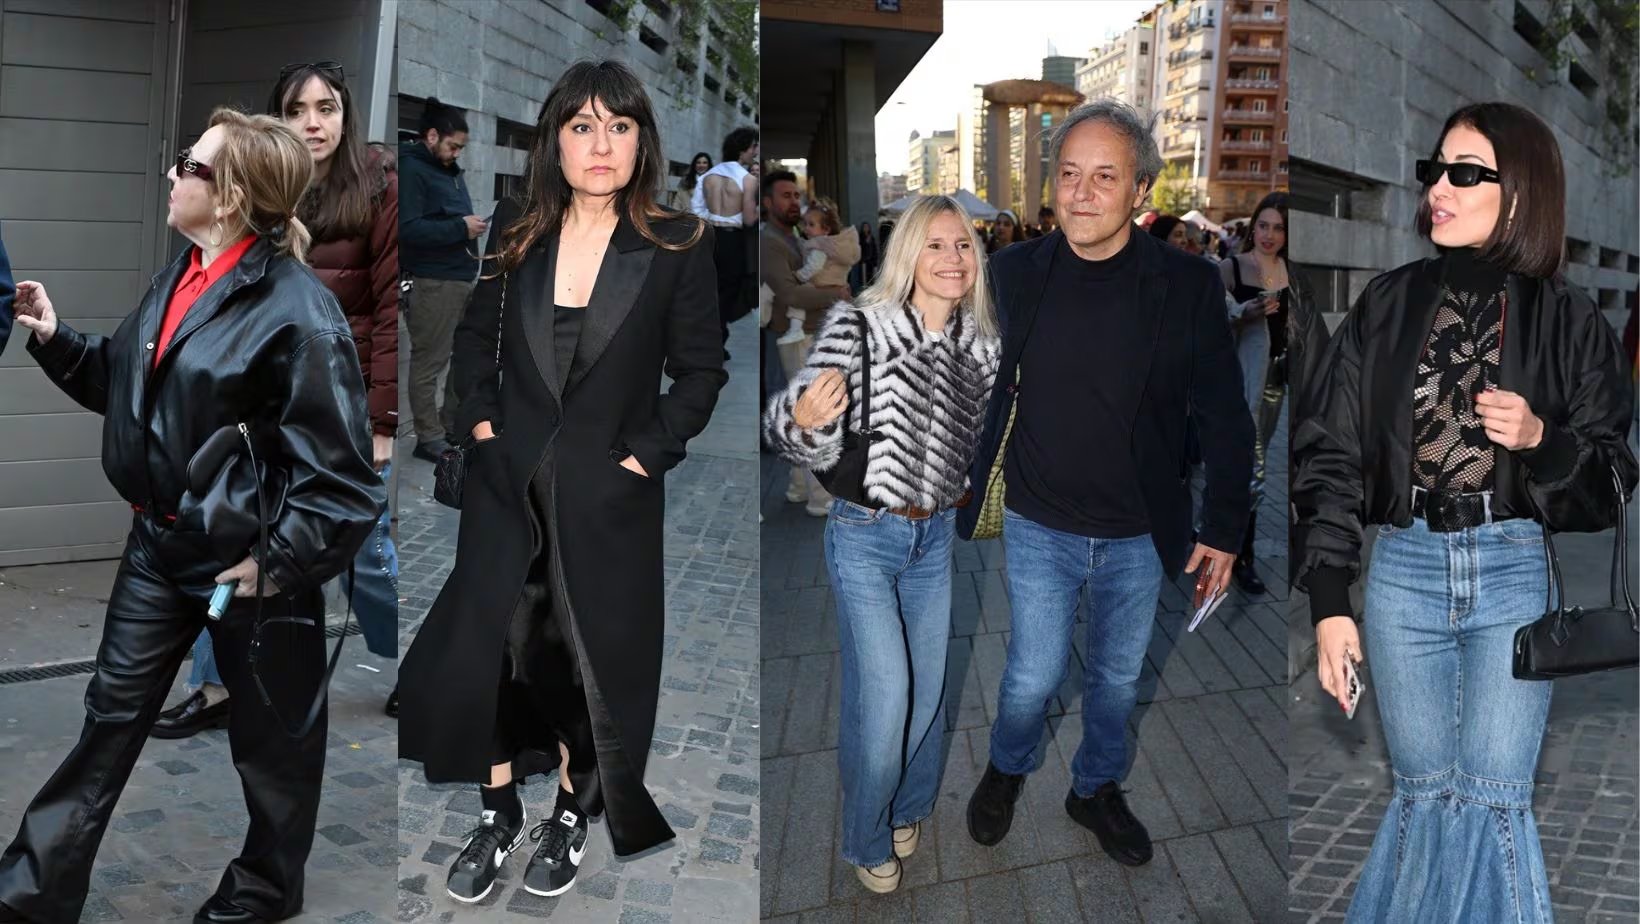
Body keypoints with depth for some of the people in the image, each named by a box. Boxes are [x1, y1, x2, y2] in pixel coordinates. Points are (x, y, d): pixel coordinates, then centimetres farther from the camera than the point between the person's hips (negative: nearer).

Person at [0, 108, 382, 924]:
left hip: (246, 557, -7)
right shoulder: (180, 277, 4)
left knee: (269, 737, 14)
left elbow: (344, 472, -23)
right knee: (111, 713, 17)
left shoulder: (295, 311, -22)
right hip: (160, 540, 8)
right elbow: (123, 381, 18)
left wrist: (281, 561, -25)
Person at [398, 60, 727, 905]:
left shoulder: (679, 245, -7)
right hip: (508, 482, 3)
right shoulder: (516, 231, 2)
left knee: (595, 663, 10)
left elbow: (701, 371, -3)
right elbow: (475, 335, 14)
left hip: (608, 493, -2)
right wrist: (480, 420, 1)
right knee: (481, 650, 6)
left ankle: (571, 818, 33)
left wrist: (646, 453, -11)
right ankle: (498, 815, 29)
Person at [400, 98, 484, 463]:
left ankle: (454, 426, 24)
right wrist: (460, 228, -19)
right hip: (433, 283, -9)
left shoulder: (450, 169, 19)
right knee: (429, 362, -2)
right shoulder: (411, 168, -9)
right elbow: (407, 229, -20)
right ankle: (429, 438, 5)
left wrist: (475, 224, 7)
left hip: (463, 278, 9)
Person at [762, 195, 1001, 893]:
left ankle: (909, 809, 41)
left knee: (930, 686, 15)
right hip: (865, 536, -5)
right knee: (883, 693, -4)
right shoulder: (858, 325, -15)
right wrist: (805, 419, -38)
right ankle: (867, 840, 22)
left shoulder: (981, 347, 0)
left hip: (936, 537, 5)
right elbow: (802, 436, -18)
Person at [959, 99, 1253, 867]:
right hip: (1039, 527, 0)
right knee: (1034, 676, 7)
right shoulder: (1016, 273, -9)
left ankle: (1096, 789, 44)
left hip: (1141, 535, 1)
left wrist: (1223, 531, -3)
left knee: (1118, 677, 17)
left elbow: (1224, 419, -5)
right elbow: (983, 393, 2)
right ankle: (1006, 769, 39)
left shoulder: (1189, 285, -11)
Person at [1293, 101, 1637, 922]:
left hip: (1514, 572, -1)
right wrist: (1329, 603, -4)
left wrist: (1541, 439, -17)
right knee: (1422, 790, 11)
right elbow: (1329, 451, 1)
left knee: (1493, 798, 0)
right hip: (1402, 569, 1)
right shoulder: (1390, 302, 4)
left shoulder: (1566, 318, 2)